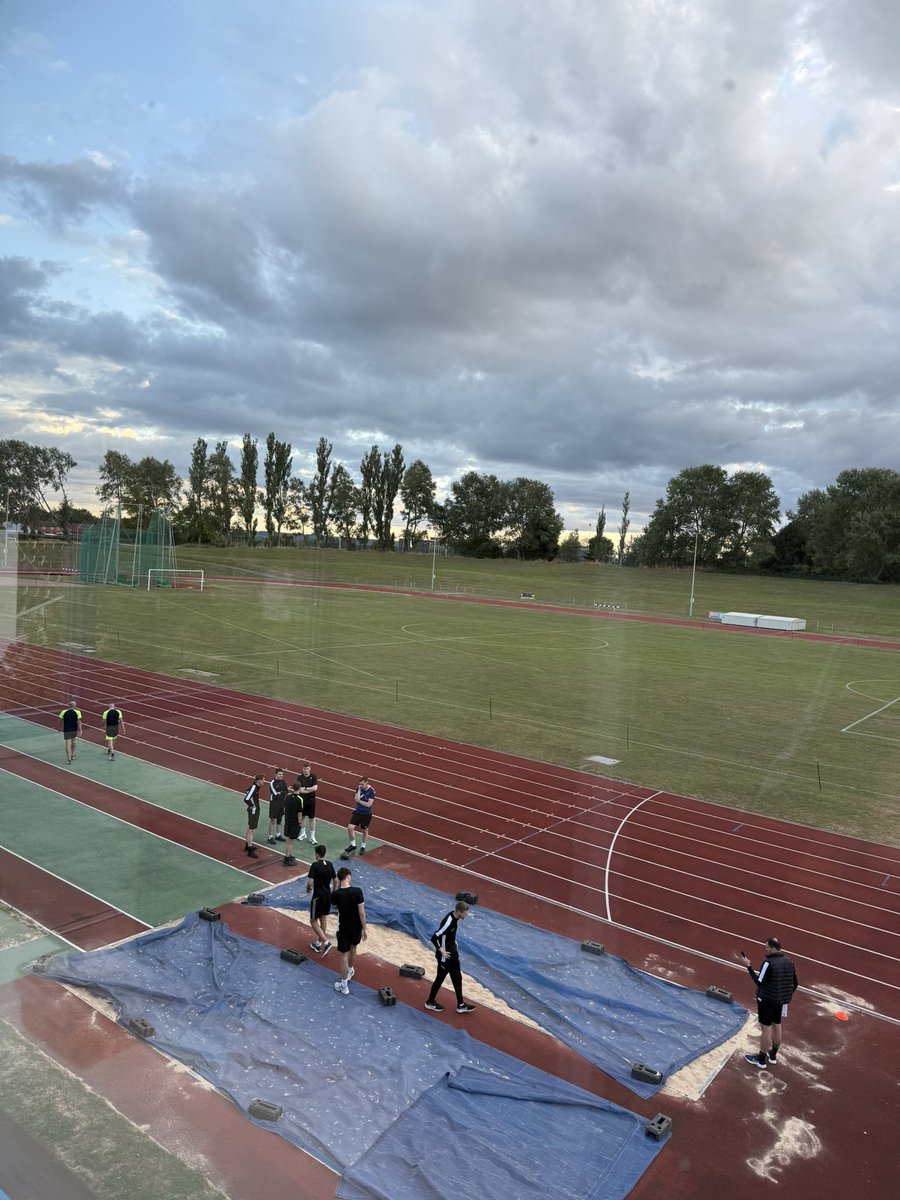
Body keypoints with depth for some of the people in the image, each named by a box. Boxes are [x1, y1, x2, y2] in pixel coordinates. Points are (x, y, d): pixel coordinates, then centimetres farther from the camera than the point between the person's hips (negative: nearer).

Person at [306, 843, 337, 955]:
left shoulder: (315, 865, -19)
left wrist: (308, 889, -2)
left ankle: (325, 942, -9)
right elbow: (335, 881, 7)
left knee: (313, 921, 4)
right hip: (328, 895, 7)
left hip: (318, 896, -6)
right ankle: (319, 943, 29)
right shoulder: (330, 864, 0)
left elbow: (310, 882, -24)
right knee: (323, 919, 19)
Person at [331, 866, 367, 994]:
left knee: (344, 955, 9)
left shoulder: (335, 894, -18)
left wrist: (337, 888, 1)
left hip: (343, 928, -1)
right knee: (353, 949, 27)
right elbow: (362, 913, -16)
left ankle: (344, 985, 17)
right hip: (356, 927, 2)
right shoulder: (357, 891, -21)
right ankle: (350, 971, 50)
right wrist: (364, 929, -5)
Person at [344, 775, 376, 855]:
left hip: (366, 814, -4)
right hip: (357, 812, 4)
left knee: (364, 831, 13)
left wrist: (359, 801, -16)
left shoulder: (371, 791, -19)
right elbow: (356, 799, -13)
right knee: (350, 828, -5)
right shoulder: (359, 788, -6)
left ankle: (363, 847, 34)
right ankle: (353, 845, 15)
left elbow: (368, 804, -22)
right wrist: (359, 790, -22)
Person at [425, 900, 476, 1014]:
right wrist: (442, 951, -23)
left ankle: (460, 1005, 27)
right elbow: (434, 938, -29)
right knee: (440, 979, 10)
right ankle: (430, 1002, 29)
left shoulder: (454, 917, -4)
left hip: (453, 954, 9)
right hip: (445, 956, -9)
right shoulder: (448, 922, -32)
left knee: (457, 979, 16)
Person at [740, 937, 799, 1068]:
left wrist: (749, 967, -14)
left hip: (767, 1000, -7)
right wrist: (786, 996, 21)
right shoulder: (789, 962, -1)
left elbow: (759, 982, -21)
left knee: (766, 1028, 3)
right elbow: (794, 984, 7)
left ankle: (761, 1060, 15)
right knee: (777, 1026, 21)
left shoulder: (769, 963, -24)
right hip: (781, 1001, 7)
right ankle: (773, 1056, 36)